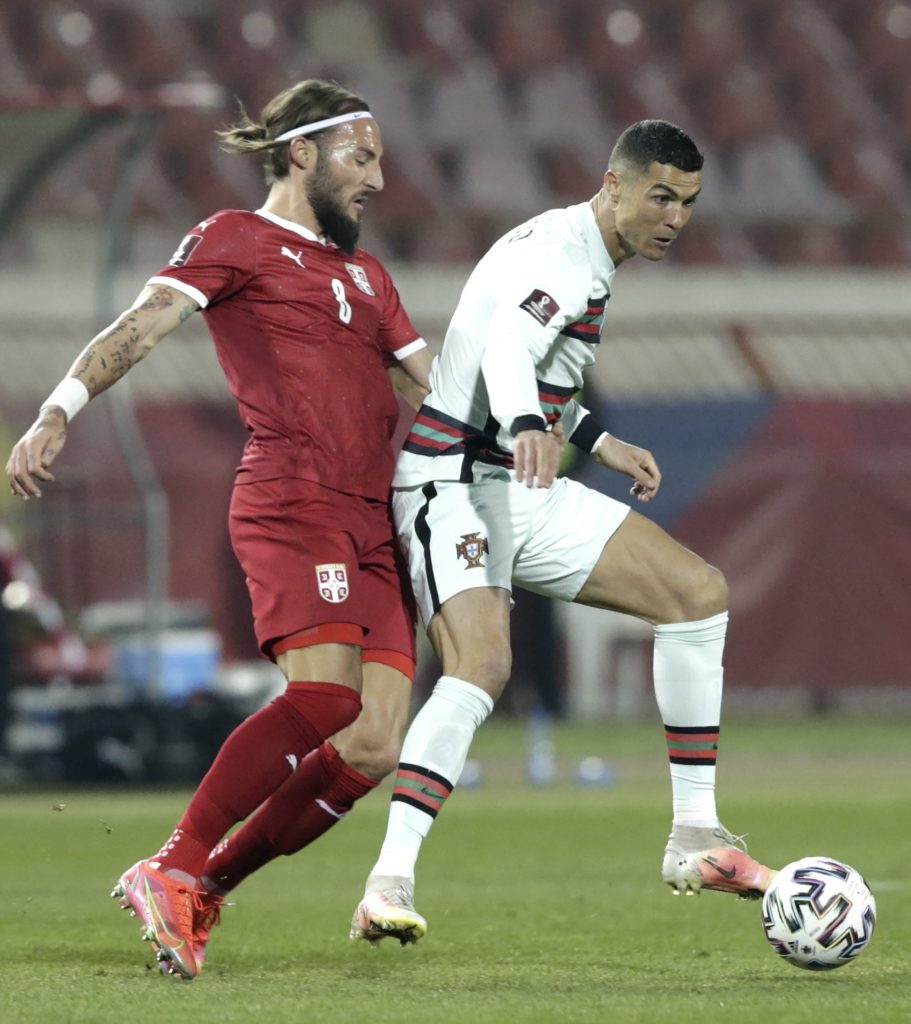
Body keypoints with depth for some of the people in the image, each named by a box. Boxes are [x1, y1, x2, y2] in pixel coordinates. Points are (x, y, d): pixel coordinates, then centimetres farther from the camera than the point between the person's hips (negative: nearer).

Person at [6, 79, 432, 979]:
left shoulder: (364, 274, 28)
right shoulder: (234, 240, 6)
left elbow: (438, 391, 32)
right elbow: (141, 325, -8)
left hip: (375, 518, 7)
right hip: (291, 497, -7)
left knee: (375, 746, -8)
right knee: (323, 693, -27)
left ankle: (205, 888, 1)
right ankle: (172, 871, -19)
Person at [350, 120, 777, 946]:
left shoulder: (588, 259, 16)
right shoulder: (561, 253, -16)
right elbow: (505, 347, -37)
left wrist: (597, 440, 32)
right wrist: (528, 427, -56)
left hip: (522, 489, 10)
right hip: (453, 483, -10)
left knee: (698, 591, 2)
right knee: (481, 667, -30)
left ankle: (695, 840, 4)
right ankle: (389, 884, -34)